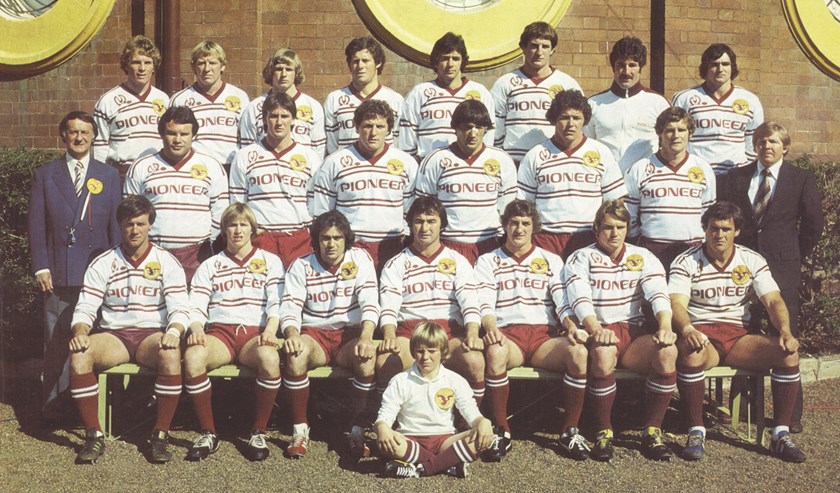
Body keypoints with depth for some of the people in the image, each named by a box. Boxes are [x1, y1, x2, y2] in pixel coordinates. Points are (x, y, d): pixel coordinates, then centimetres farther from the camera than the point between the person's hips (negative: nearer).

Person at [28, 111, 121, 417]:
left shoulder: (109, 176, 10)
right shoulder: (45, 175, 9)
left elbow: (116, 225, 7)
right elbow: (36, 225, 5)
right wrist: (41, 267, -4)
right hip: (58, 274, 0)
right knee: (56, 340, 3)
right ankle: (53, 402, 13)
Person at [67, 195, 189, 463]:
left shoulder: (166, 262, 4)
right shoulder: (102, 264, 9)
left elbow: (179, 307, -5)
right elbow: (85, 307, 2)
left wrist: (173, 332, -27)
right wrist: (80, 333, -20)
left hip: (152, 335, -1)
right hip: (113, 336, 2)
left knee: (170, 354, -37)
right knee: (78, 355, -30)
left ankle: (160, 436, -23)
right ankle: (94, 434, -18)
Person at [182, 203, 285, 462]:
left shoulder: (270, 261, 17)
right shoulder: (209, 266, 21)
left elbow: (277, 302, 4)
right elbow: (196, 305, 9)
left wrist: (270, 330, -16)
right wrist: (196, 329, -13)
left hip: (255, 333, -1)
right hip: (219, 332, 1)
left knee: (270, 357, -38)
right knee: (192, 356, -34)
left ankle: (258, 433, -20)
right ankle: (208, 433, -19)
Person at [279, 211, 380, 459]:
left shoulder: (360, 259, 3)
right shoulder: (301, 266, 4)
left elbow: (370, 302, -9)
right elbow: (289, 307, -6)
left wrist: (366, 337, -27)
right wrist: (292, 334, -29)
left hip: (350, 334, 0)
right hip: (314, 334, 0)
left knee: (367, 355, -33)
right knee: (296, 353, -34)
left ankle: (356, 430, -18)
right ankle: (300, 430, -19)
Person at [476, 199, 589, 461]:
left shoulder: (551, 260, 21)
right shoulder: (488, 262, 16)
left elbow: (563, 301, 8)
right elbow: (484, 303, 1)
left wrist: (572, 327, -14)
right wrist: (490, 328, -21)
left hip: (543, 336, 2)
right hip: (508, 335, -2)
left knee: (579, 352, -30)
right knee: (495, 352, -39)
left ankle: (570, 430, -14)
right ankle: (501, 431, -22)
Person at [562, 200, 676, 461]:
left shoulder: (643, 258, 15)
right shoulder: (581, 259, 6)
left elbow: (658, 294, -2)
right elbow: (580, 299, -11)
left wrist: (665, 327, -23)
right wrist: (596, 329, -31)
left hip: (635, 333, 3)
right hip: (597, 333, -3)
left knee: (667, 351, -29)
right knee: (603, 351, -38)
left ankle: (652, 431, -16)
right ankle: (604, 432, -21)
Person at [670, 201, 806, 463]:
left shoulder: (752, 261, 8)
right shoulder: (686, 262, -1)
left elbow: (773, 301, -1)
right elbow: (677, 303, -15)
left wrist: (785, 331, -22)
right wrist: (687, 329, -38)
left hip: (738, 336, 3)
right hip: (700, 334, -3)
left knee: (789, 352, -22)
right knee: (690, 353, -39)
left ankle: (781, 435, -13)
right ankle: (696, 432, -24)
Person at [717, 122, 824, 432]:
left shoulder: (802, 179, 6)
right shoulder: (735, 178, 10)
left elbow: (813, 223, 4)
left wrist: (796, 256, 4)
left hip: (782, 269, -2)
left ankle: (791, 414, 6)